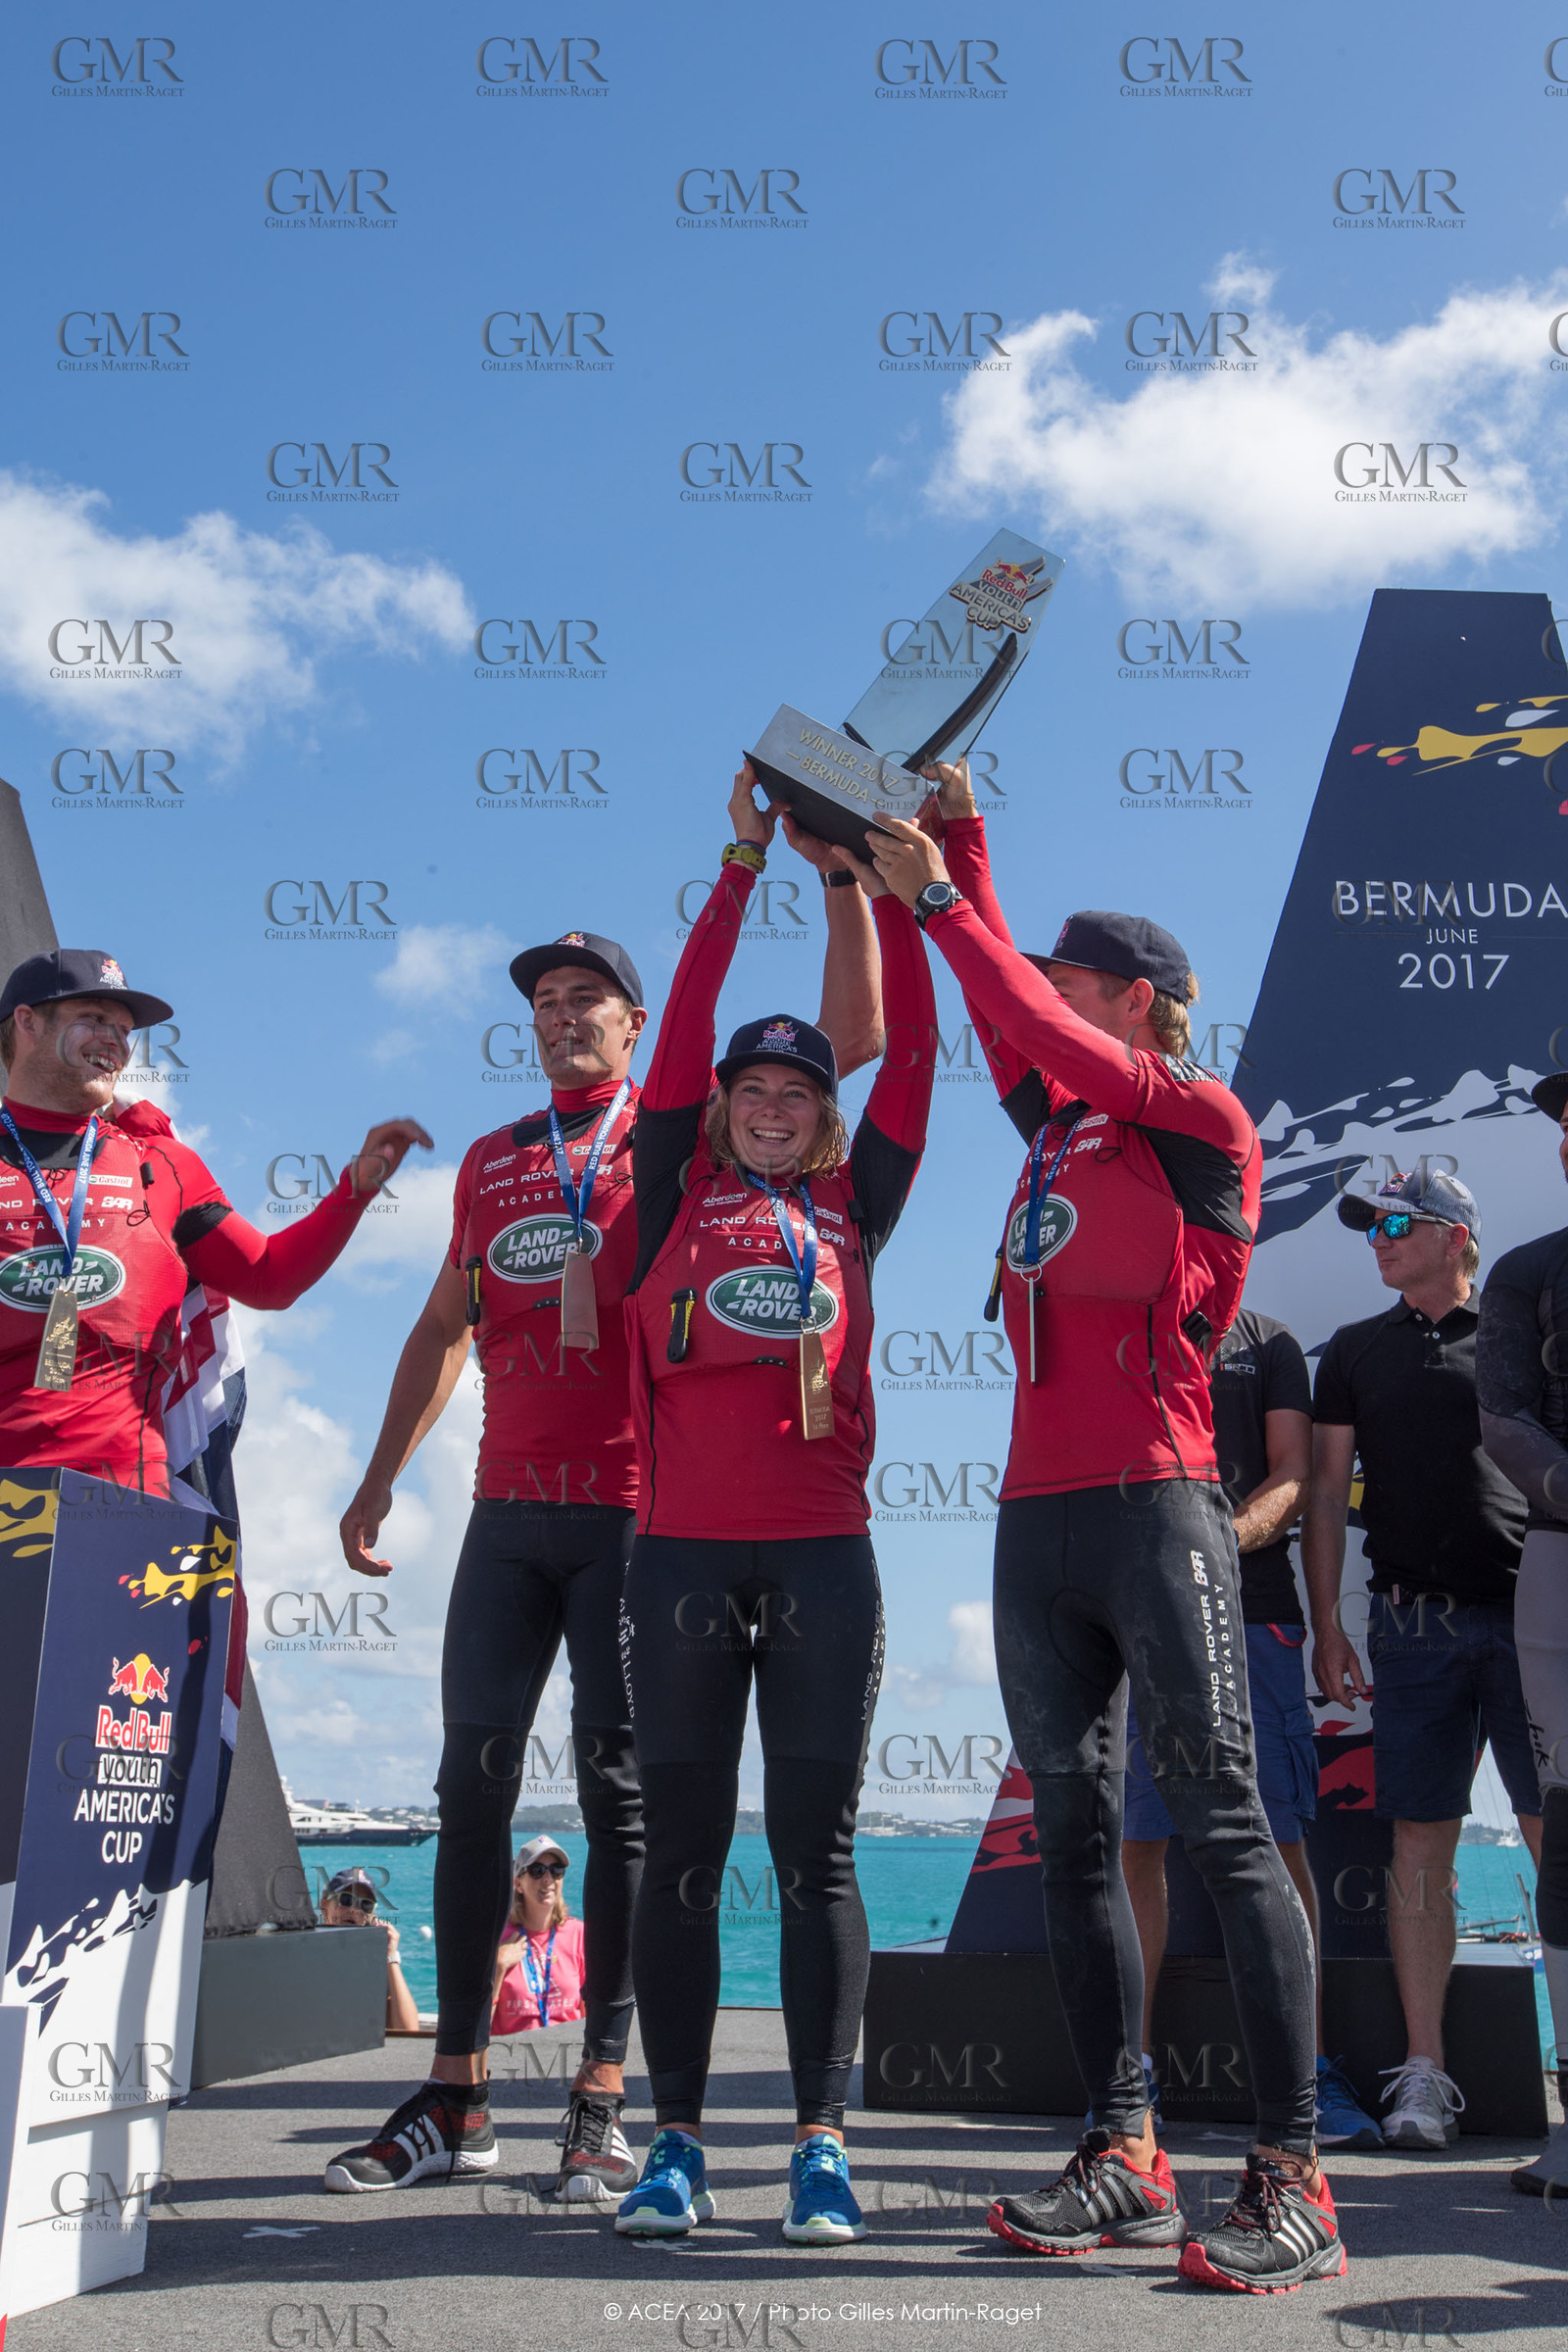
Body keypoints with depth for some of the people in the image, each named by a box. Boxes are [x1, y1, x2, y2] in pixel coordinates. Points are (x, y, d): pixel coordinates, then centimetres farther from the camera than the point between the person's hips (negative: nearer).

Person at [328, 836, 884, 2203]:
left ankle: (606, 2095, 6)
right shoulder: (493, 1161, 18)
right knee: (475, 1781, 3)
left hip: (638, 1511, -4)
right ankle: (456, 2098, 11)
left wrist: (838, 877, -8)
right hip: (510, 1513, 4)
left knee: (622, 1785, -1)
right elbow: (446, 1329, 21)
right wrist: (381, 1476, 15)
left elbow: (852, 1038, -2)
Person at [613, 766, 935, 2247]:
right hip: (681, 1555, 0)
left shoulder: (852, 1209, 12)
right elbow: (680, 1032, 5)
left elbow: (914, 1054, 9)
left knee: (816, 1854, 4)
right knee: (680, 1853, 5)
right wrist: (742, 866, 5)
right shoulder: (679, 1197, 10)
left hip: (823, 1559, 0)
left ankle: (822, 2143, 11)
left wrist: (884, 889, 8)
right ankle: (675, 2140, 14)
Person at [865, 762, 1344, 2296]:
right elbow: (1003, 1017, 19)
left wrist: (940, 902, -4)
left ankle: (1292, 2183, -3)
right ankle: (1126, 2160, 13)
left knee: (1223, 1827, -7)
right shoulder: (1057, 1125, 19)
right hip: (1038, 1521, 8)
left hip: (1153, 1510, -7)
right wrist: (957, 841, 20)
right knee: (1074, 1838, 6)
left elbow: (1054, 1035, -9)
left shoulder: (1201, 1122, 1)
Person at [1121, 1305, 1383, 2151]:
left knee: (1279, 1842, -2)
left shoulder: (1266, 1343, 15)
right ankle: (1132, 2070, 8)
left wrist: (1223, 1539, -16)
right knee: (1133, 1844, 0)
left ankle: (1310, 2072, 4)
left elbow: (1296, 1478, 4)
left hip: (1251, 1612, 0)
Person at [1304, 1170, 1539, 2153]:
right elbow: (1328, 1491, 11)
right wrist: (1327, 1626, 4)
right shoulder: (1355, 1350, 14)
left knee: (1552, 1835, -4)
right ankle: (1425, 2072, 6)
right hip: (1415, 1622, 1)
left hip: (1528, 1614, -1)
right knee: (1421, 1841, 1)